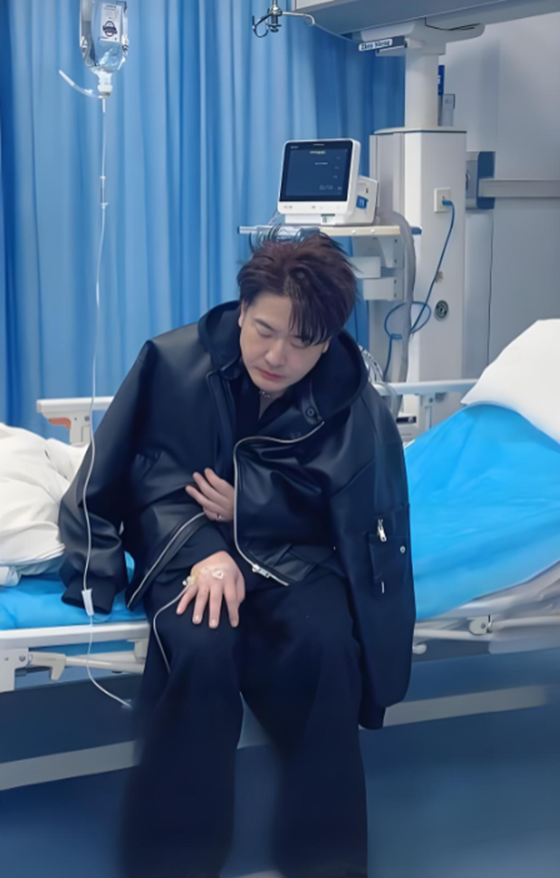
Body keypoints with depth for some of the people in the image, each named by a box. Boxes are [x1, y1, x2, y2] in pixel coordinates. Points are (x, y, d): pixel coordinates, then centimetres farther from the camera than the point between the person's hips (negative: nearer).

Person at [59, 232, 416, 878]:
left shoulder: (351, 406, -5)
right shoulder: (174, 362, -6)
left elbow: (348, 517, -1)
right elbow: (153, 485, -3)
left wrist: (248, 506, -14)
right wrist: (210, 556, -18)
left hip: (291, 547, 1)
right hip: (188, 538, 0)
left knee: (324, 644, -32)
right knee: (200, 647, -33)